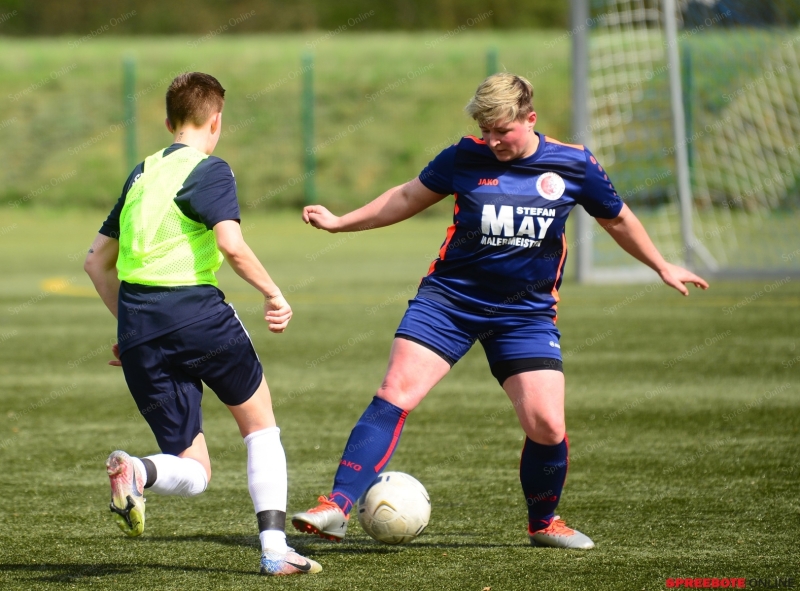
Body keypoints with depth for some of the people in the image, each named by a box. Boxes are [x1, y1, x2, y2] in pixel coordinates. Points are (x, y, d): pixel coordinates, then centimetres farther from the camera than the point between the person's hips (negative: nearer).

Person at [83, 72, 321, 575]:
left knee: (193, 474, 8)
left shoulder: (141, 174, 18)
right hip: (196, 313, -5)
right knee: (260, 423, 19)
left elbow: (97, 261, 23)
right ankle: (274, 547, 9)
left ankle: (137, 470, -26)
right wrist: (274, 293, -7)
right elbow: (231, 245, -19)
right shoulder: (210, 170, -2)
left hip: (139, 328, 5)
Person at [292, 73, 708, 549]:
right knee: (395, 394, -16)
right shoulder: (466, 157, -4)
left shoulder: (573, 165, -4)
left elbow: (618, 220, 13)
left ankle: (544, 522, 18)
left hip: (526, 314, 0)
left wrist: (663, 267, 19)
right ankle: (337, 508, -15)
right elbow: (409, 197, 10)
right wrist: (340, 222, 9)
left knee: (548, 426, -10)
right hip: (449, 299, 0)